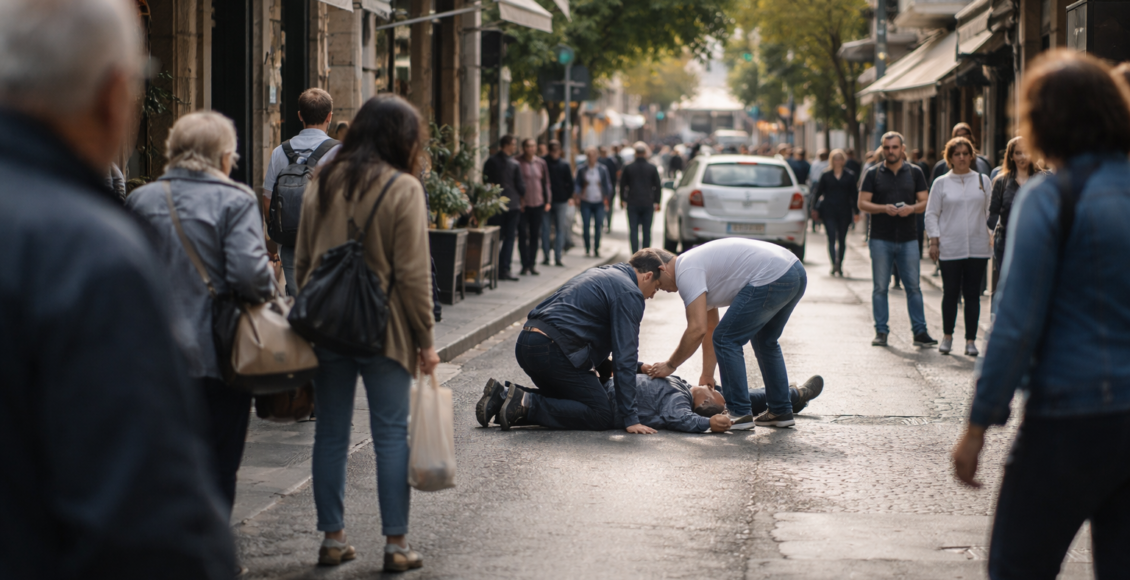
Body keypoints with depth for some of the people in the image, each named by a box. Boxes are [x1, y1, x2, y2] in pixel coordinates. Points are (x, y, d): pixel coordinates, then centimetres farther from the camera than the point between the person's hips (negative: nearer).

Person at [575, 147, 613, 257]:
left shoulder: (602, 169, 5)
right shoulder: (581, 169, 3)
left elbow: (607, 185, 10)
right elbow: (577, 183, 7)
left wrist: (607, 199, 5)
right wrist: (577, 195, -7)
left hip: (599, 202, 0)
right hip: (586, 202, 0)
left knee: (598, 226, -3)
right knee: (586, 225, -4)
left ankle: (596, 249, 7)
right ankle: (587, 249, 7)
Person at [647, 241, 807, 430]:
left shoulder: (686, 272, -5)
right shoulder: (694, 262, 26)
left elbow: (697, 330, -12)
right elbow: (710, 328, 32)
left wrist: (670, 365, 1)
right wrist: (707, 377, 35)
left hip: (771, 278, -11)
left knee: (726, 340, 0)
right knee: (764, 342, 28)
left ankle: (740, 414, 3)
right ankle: (781, 412, 31)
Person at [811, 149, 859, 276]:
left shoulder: (850, 176, 6)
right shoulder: (825, 175, 5)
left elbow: (854, 195, 7)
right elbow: (818, 192, 7)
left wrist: (856, 212, 3)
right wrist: (815, 209, 3)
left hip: (844, 212, 1)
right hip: (829, 212, -1)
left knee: (842, 240, 7)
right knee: (832, 238, -11)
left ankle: (839, 265, 16)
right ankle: (834, 263, -22)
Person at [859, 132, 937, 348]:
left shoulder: (914, 172, 9)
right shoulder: (873, 174, 5)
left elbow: (924, 202, 8)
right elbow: (862, 203, 0)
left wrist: (911, 208, -14)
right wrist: (884, 208, -16)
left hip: (908, 238, 1)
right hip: (880, 239, -1)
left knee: (913, 286, 1)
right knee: (880, 287, 2)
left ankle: (920, 332, 4)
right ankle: (881, 331, 8)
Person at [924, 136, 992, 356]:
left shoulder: (983, 181, 10)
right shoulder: (941, 183, 6)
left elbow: (990, 212, 13)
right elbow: (931, 214, 6)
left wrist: (993, 238, 6)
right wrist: (934, 241, -2)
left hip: (978, 247, 1)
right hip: (950, 248, -1)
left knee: (972, 294, 1)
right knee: (951, 293, 3)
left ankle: (971, 340, 7)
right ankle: (947, 336, 19)